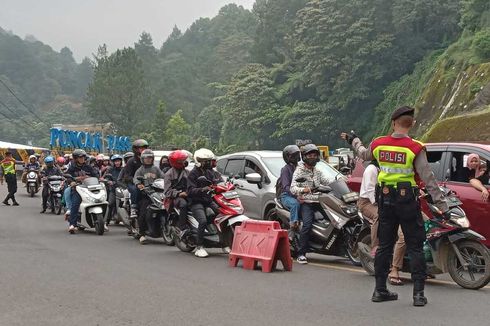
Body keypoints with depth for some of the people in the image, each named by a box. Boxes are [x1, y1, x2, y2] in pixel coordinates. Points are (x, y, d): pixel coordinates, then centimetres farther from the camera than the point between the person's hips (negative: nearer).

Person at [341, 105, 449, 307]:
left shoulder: (378, 144, 0)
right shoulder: (415, 149, -13)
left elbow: (364, 155, 22)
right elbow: (428, 179, -14)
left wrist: (354, 141, 42)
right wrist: (442, 204, -10)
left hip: (385, 200, 4)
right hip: (408, 200, -4)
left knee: (384, 245, 12)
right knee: (415, 247, 2)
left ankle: (380, 289, 17)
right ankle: (419, 293, -1)